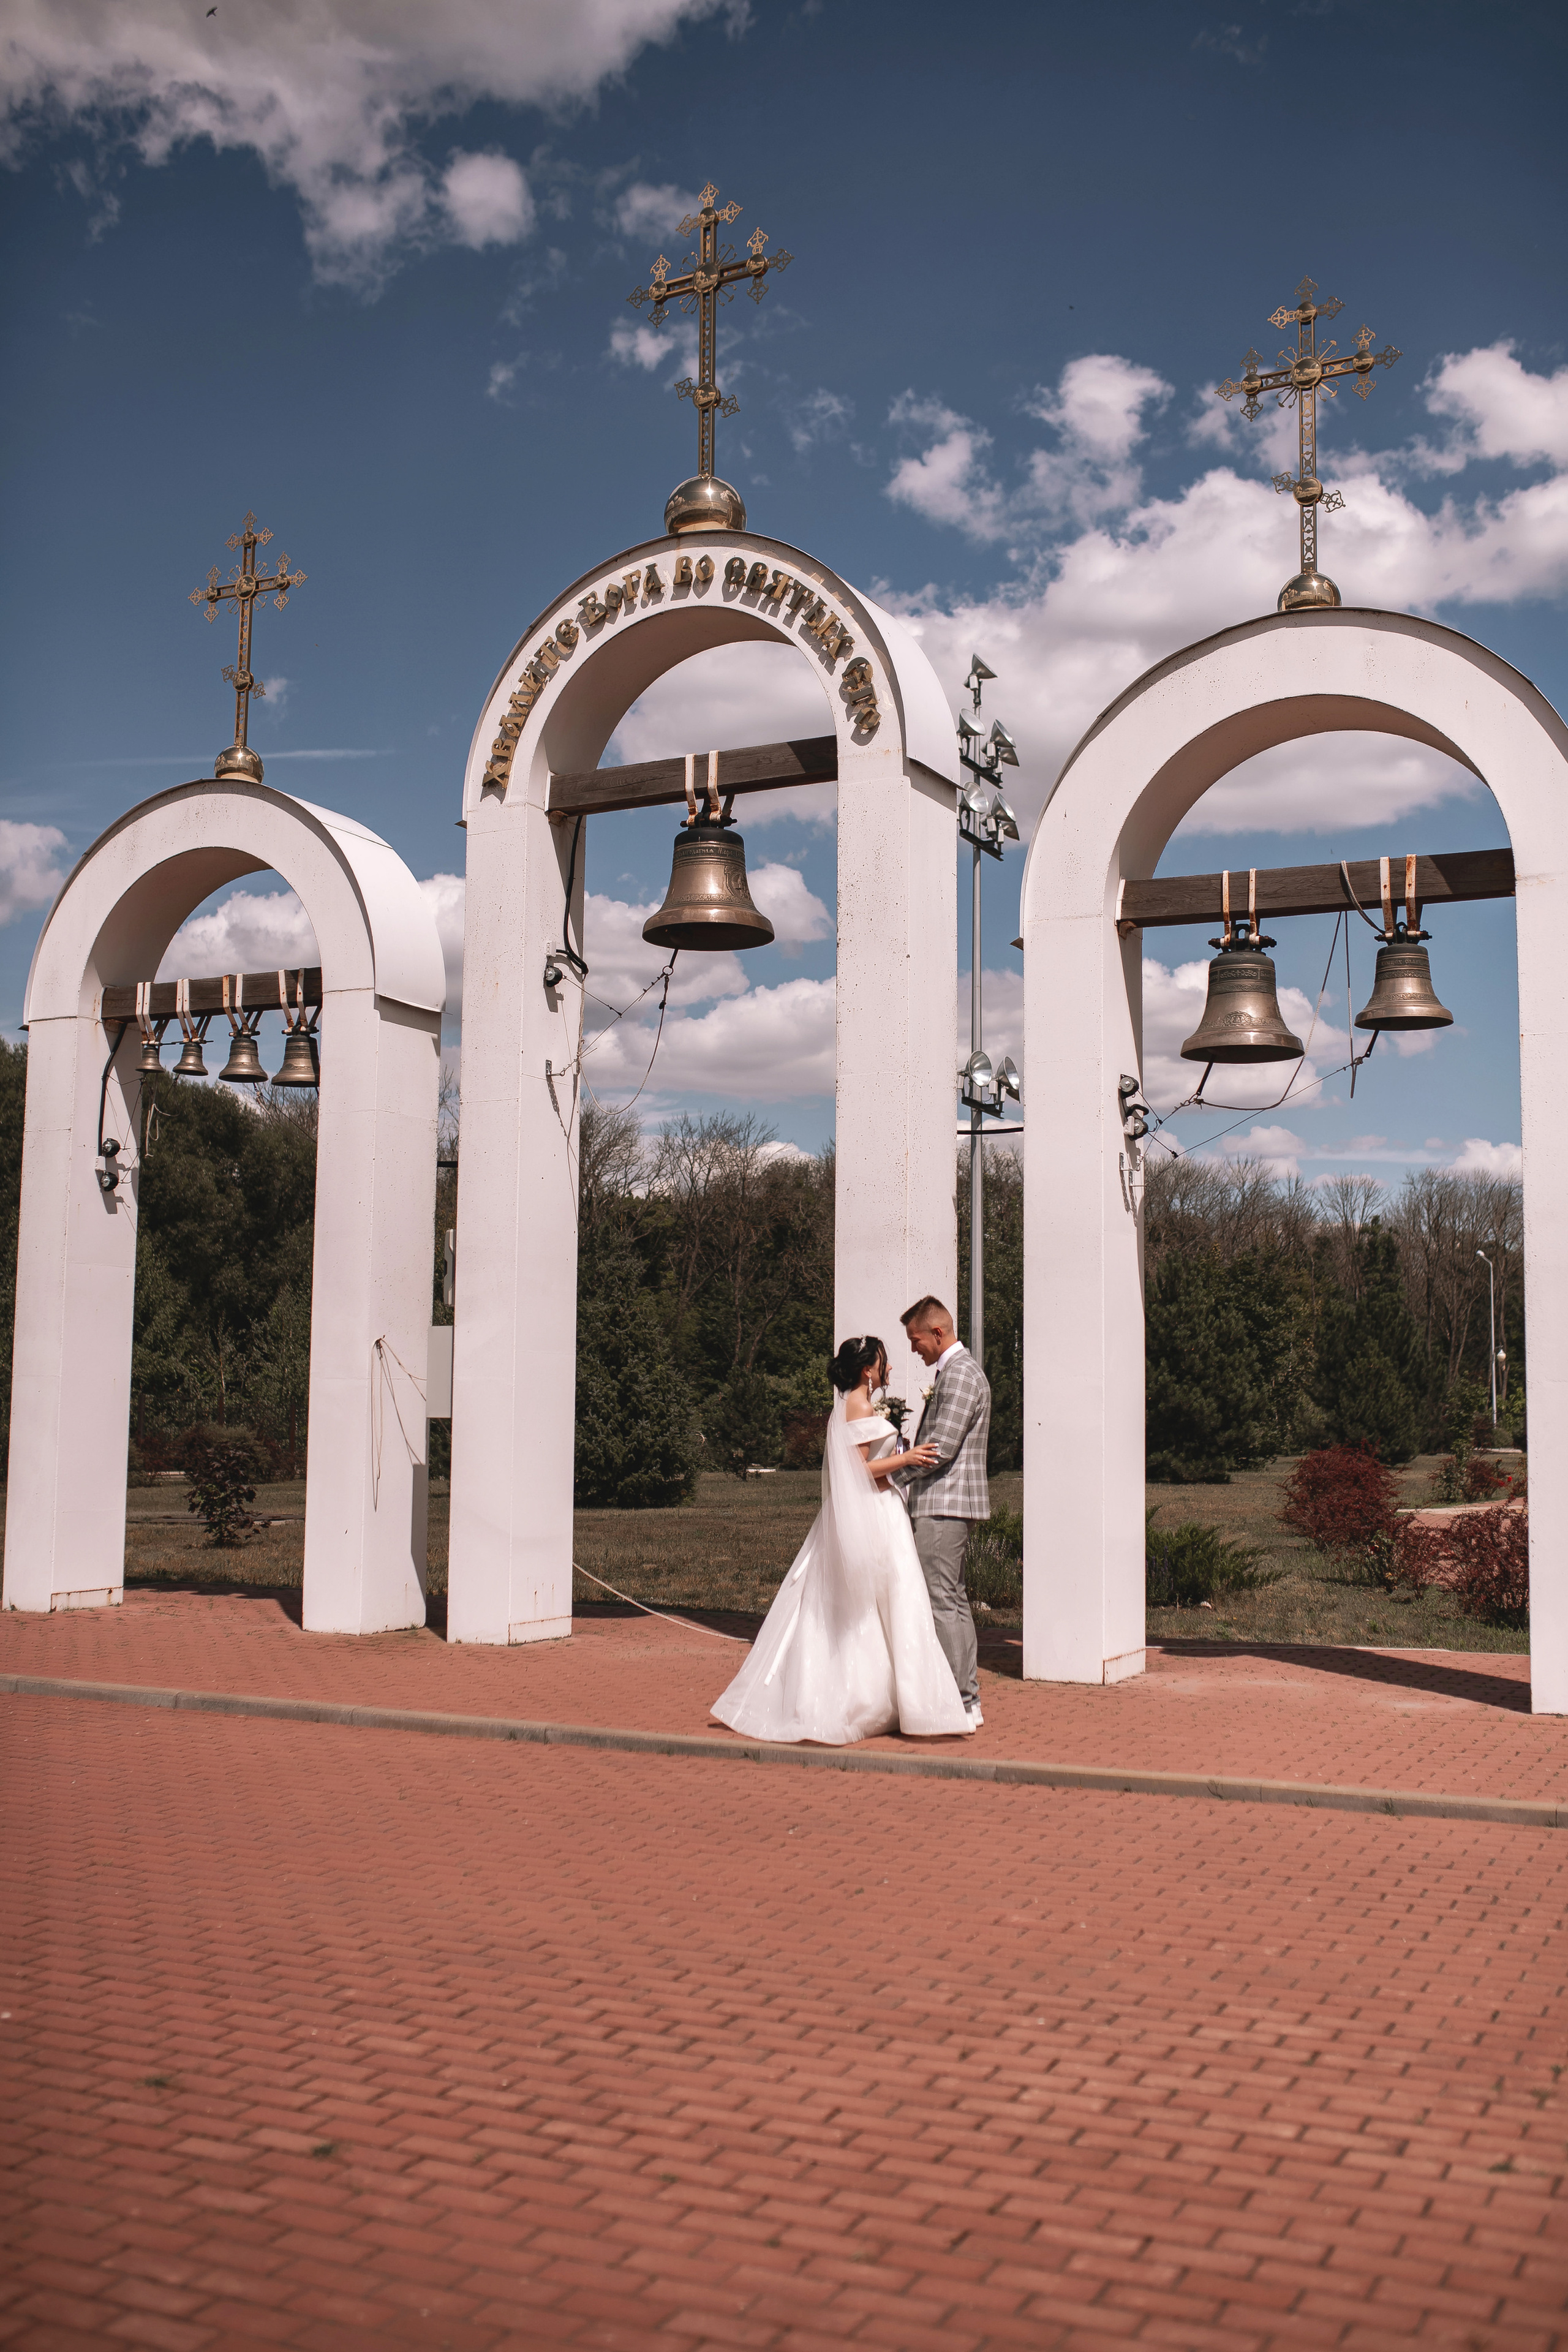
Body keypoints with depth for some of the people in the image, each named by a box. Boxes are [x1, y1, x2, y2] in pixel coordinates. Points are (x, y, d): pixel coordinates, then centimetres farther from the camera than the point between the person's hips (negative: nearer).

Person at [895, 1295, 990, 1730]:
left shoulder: (959, 1374, -14)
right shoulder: (956, 1371, 19)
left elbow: (941, 1448, -20)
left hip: (943, 1505, -11)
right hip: (947, 1504, 11)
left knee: (941, 1602, -9)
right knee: (954, 1602, 13)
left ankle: (960, 1707, -7)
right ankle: (968, 1701, 17)